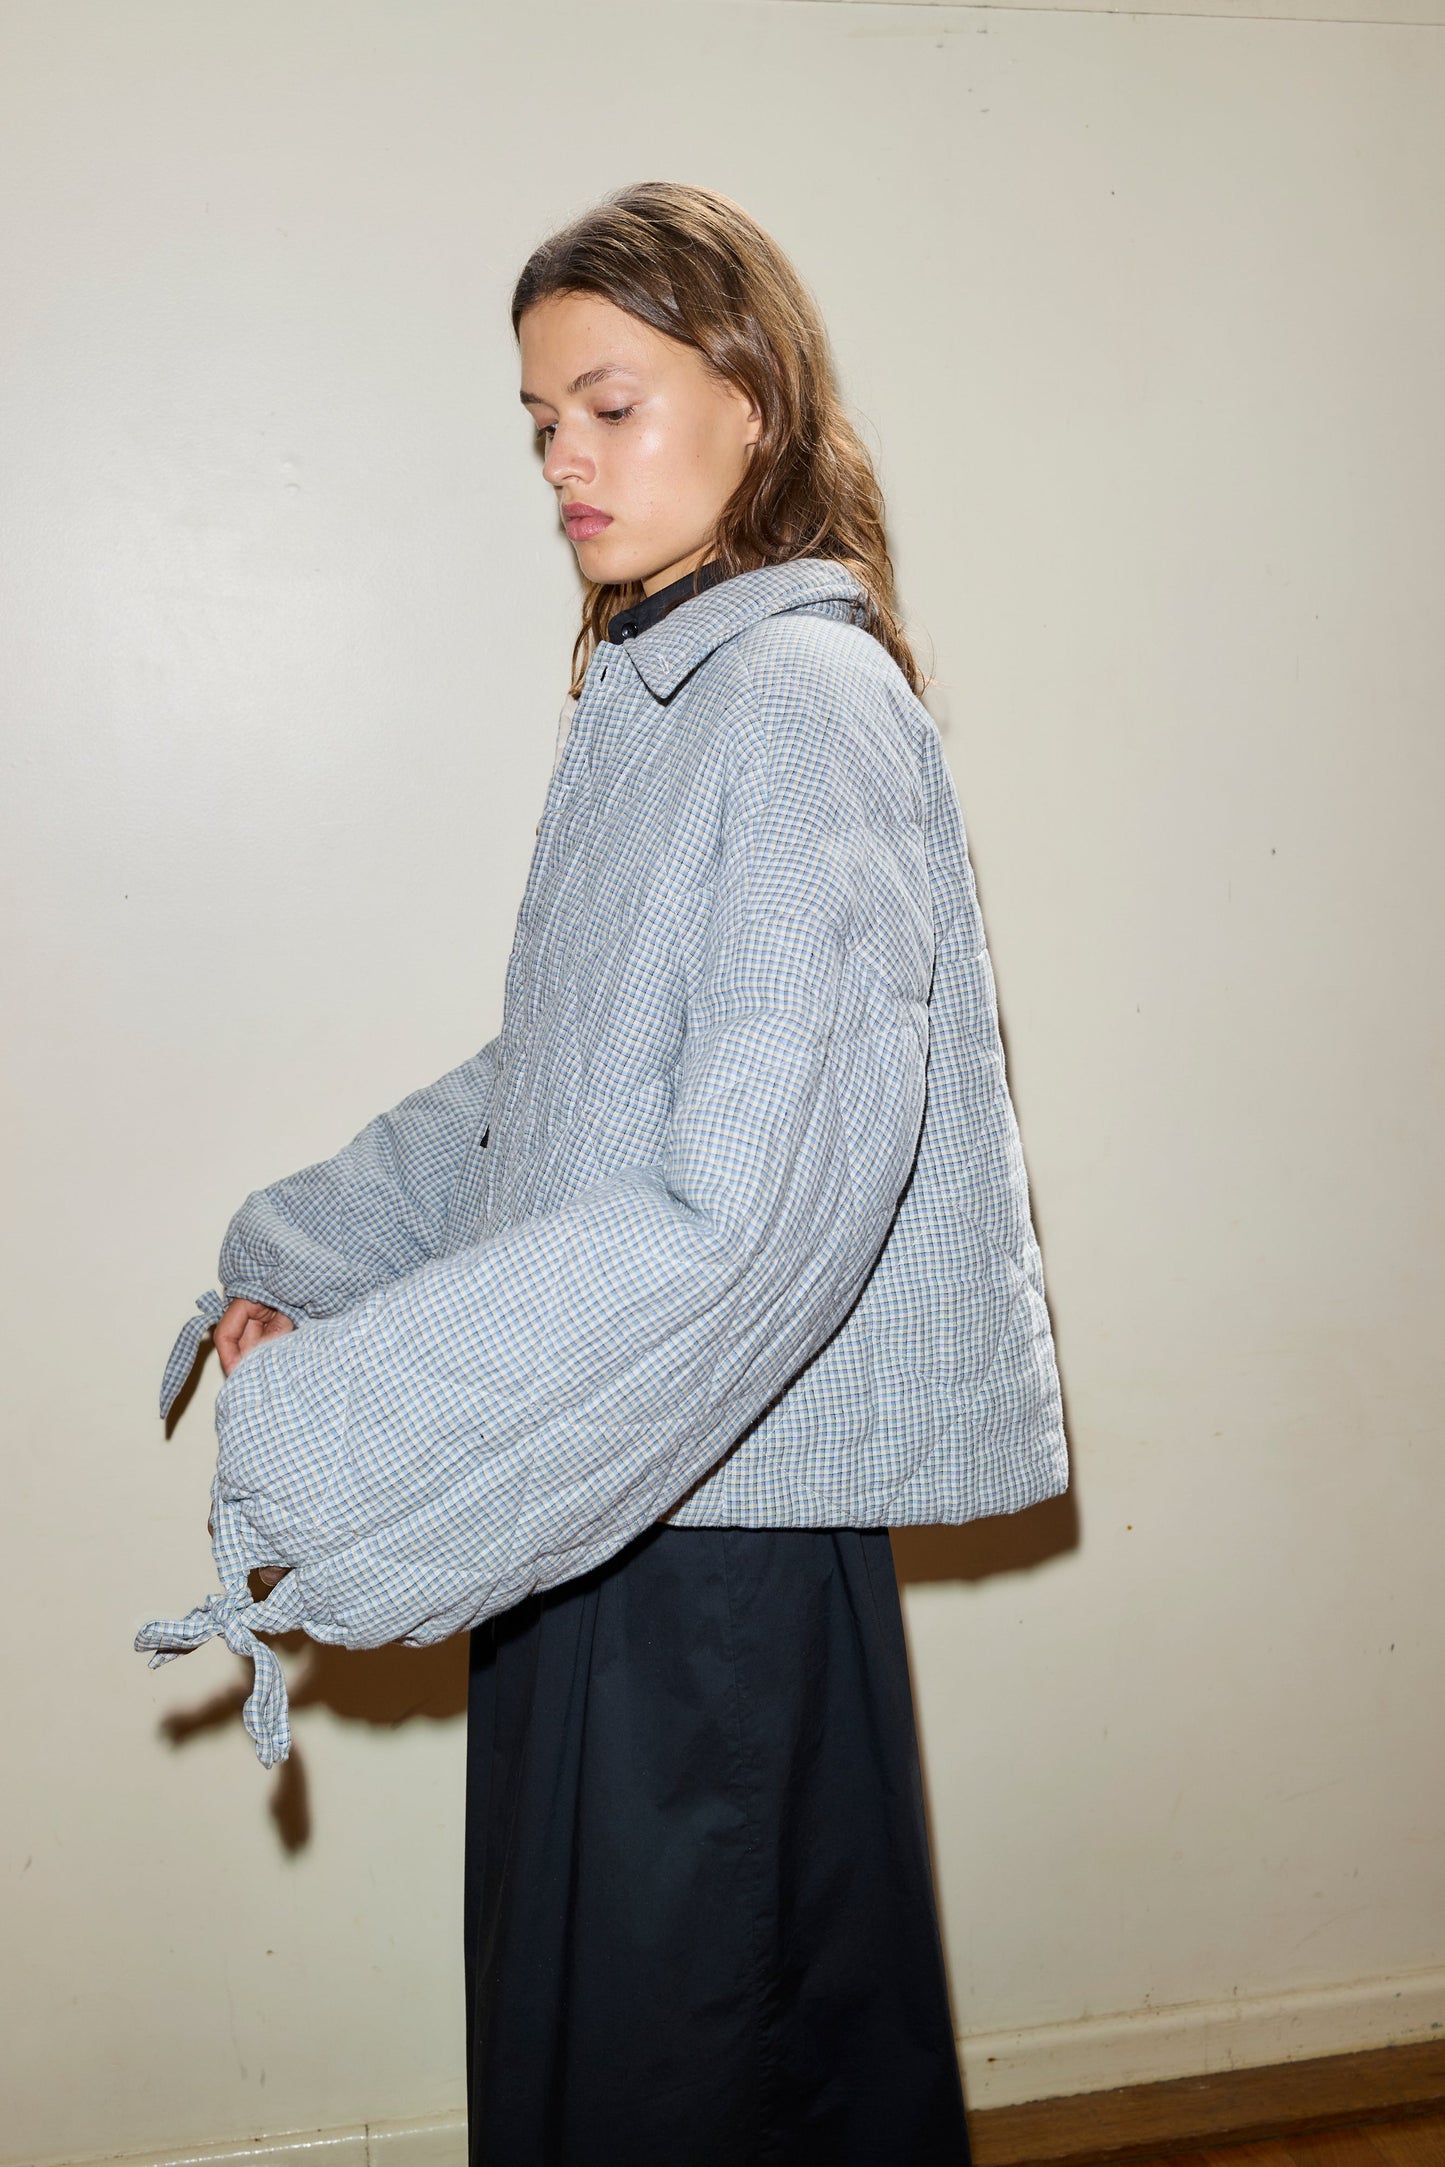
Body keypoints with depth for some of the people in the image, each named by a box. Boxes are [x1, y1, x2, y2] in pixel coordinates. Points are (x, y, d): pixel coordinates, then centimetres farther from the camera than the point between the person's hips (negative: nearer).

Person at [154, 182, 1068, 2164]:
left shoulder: (805, 699, -17)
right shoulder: (650, 695, 13)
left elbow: (749, 1207, -26)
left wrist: (343, 1430, -25)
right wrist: (305, 1259, 12)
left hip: (722, 1512, -8)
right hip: (601, 1479, 9)